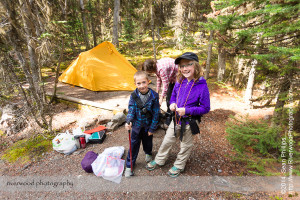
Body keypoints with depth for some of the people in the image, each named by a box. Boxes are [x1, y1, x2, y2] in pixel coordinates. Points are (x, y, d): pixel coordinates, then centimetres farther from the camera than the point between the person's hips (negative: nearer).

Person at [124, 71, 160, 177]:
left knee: (148, 142, 23)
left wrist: (152, 128, -9)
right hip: (136, 125, 0)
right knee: (134, 144, 10)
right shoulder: (134, 95, -13)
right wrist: (128, 121, -27)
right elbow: (131, 109, -9)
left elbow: (156, 114, -12)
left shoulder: (154, 96, -18)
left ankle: (148, 153, 56)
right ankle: (129, 165, 28)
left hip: (148, 125, 0)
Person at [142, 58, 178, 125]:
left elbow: (165, 84, -29)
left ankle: (168, 122, 1)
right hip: (173, 77, 9)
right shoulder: (156, 67, -4)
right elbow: (159, 79, 9)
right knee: (168, 97, 10)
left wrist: (161, 98, -22)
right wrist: (157, 92, 15)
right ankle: (168, 116, 24)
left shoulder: (162, 68, -33)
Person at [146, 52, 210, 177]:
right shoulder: (179, 82, -5)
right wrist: (172, 104, -10)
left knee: (185, 146, 18)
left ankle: (179, 166, 43)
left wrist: (187, 110, -26)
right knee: (167, 141, 21)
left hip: (190, 122, -5)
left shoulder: (202, 86, -21)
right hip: (176, 119, 5)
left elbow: (205, 108, -16)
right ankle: (159, 160, 44)